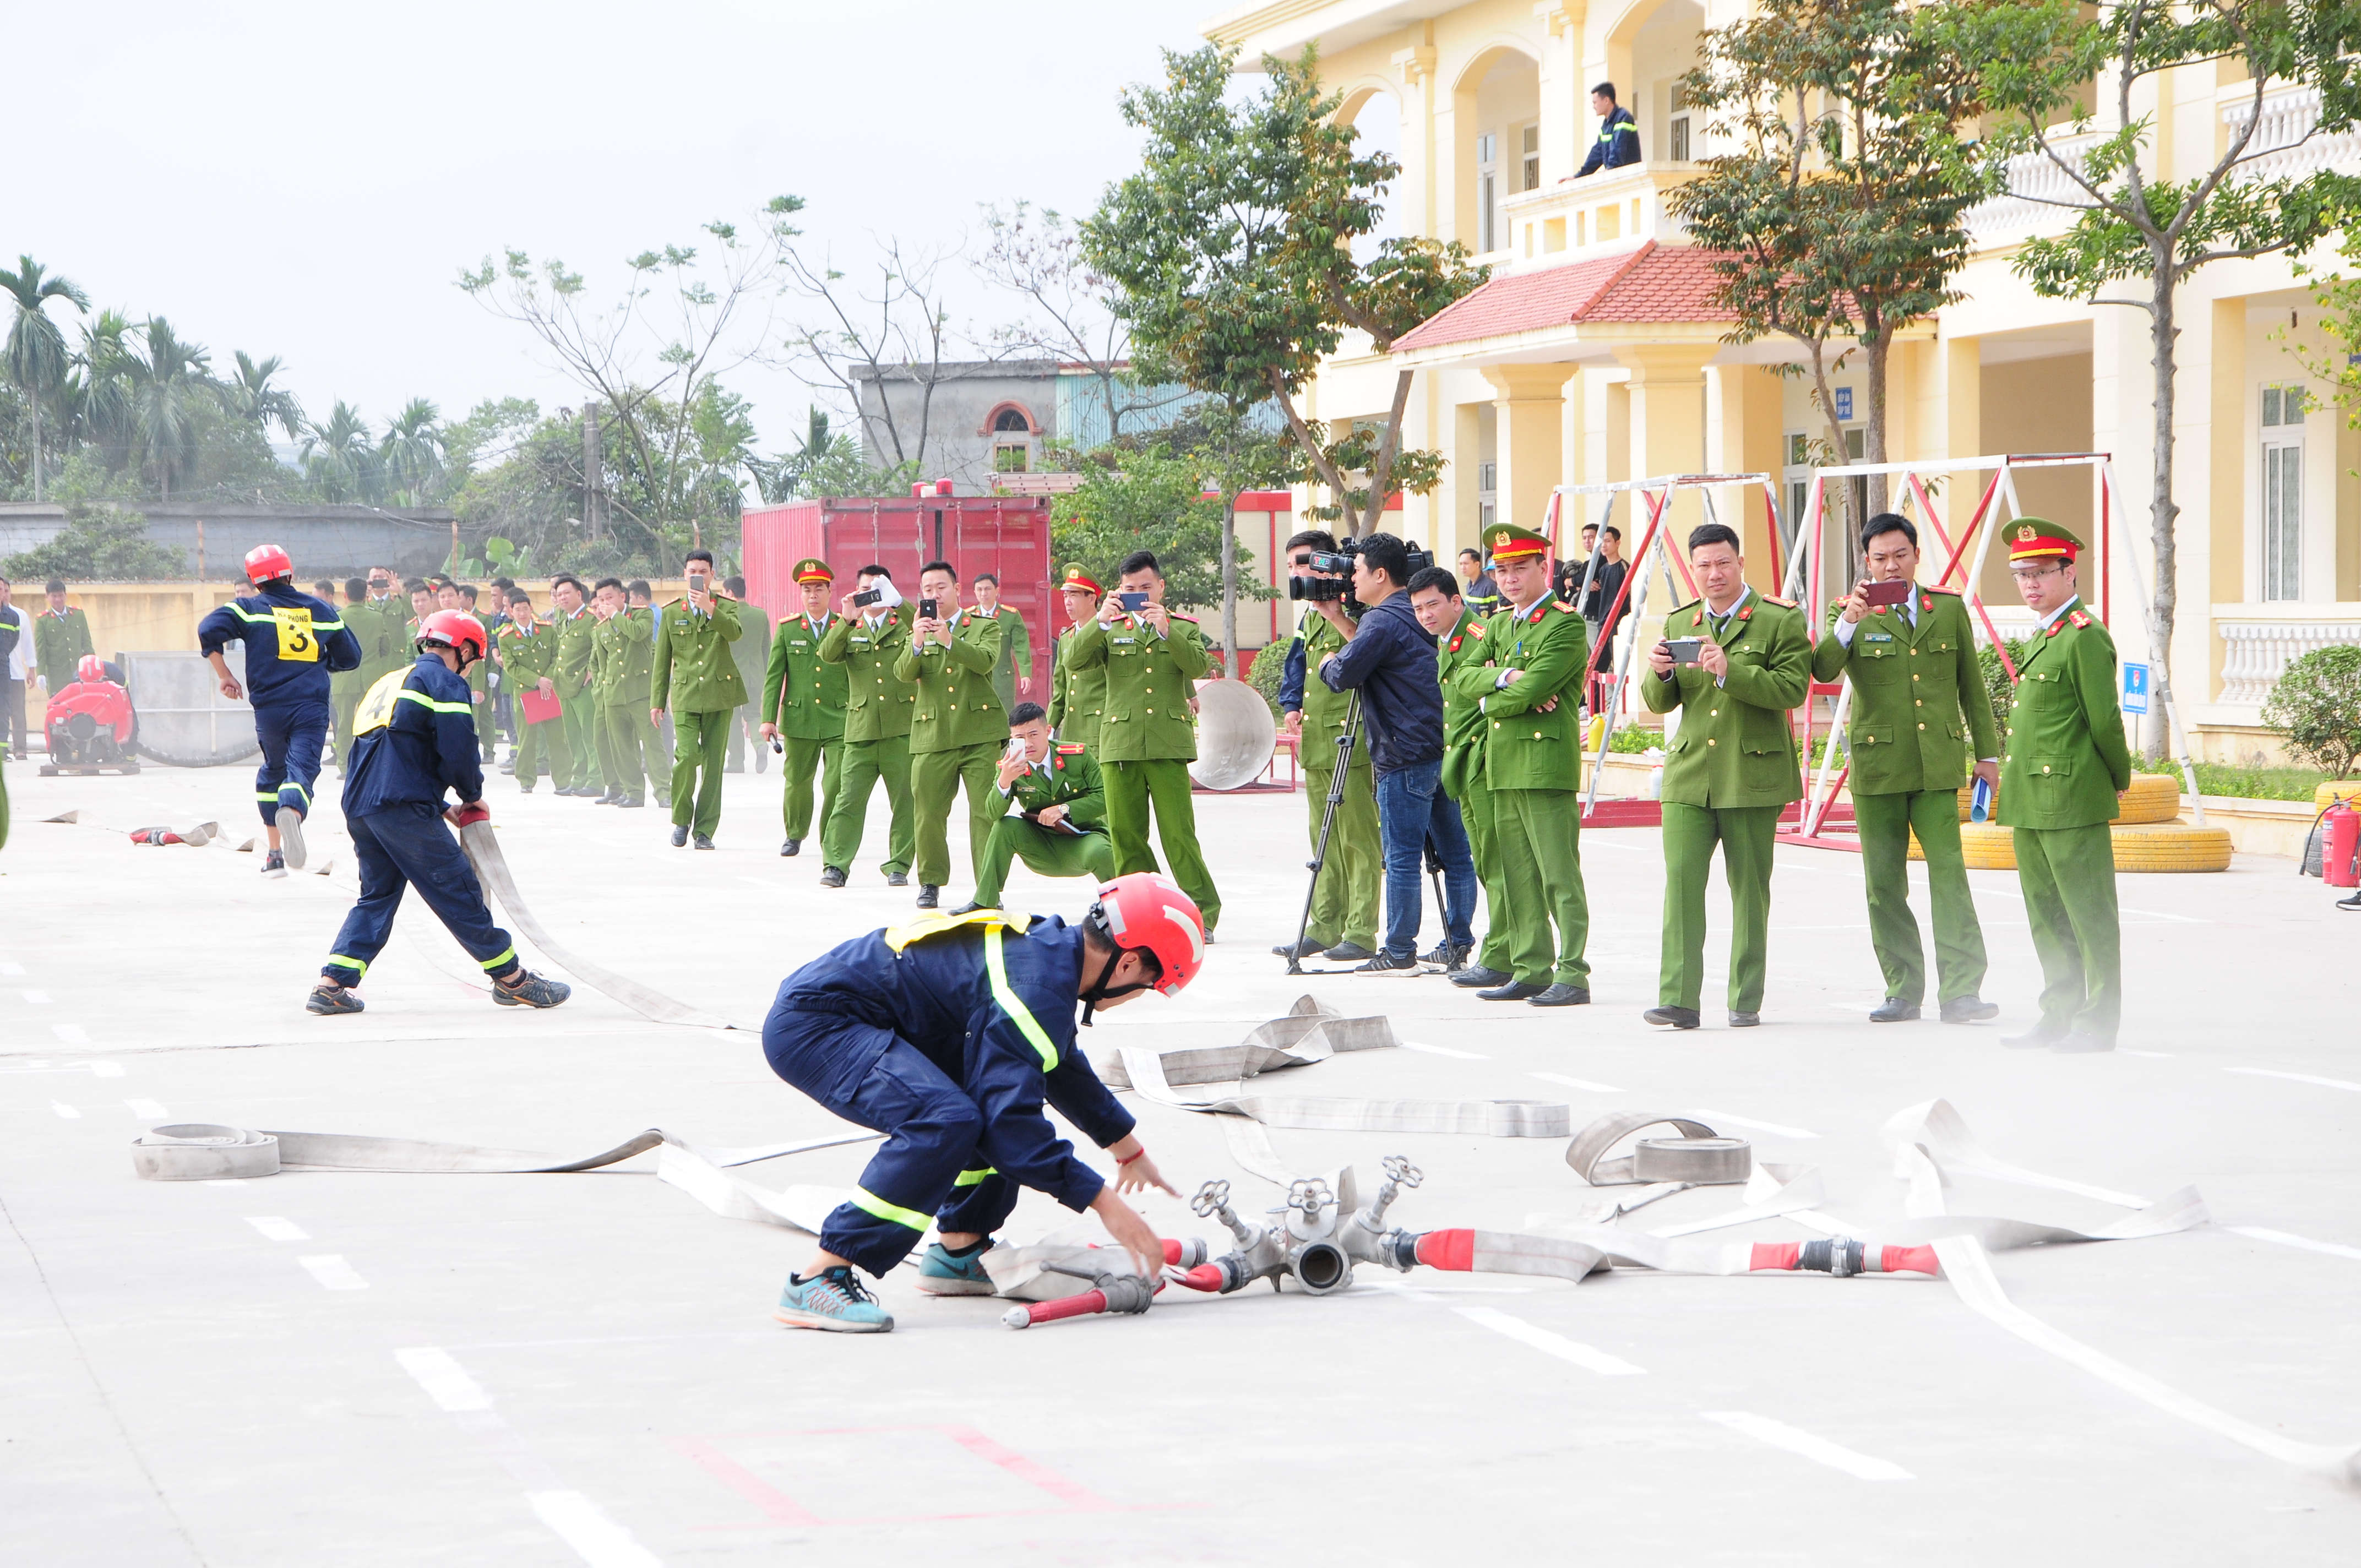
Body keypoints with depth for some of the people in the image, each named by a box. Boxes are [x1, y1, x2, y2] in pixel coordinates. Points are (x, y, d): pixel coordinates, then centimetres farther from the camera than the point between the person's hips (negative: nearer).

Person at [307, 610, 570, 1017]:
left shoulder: (390, 683, 26)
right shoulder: (446, 682, -1)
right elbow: (458, 752, -12)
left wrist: (443, 809, 21)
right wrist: (474, 796, 8)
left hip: (358, 807, 8)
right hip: (403, 810, -8)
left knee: (377, 895, 17)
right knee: (458, 890, 0)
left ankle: (332, 985, 6)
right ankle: (511, 979, 7)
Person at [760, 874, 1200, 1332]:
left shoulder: (1046, 947, 10)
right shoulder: (1036, 986, -22)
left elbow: (1065, 1069, 30)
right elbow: (1008, 1119, -26)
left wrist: (1129, 1150, 42)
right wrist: (1101, 1199, -22)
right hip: (808, 1027, -11)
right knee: (946, 1122, -29)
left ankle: (958, 1253, 21)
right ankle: (814, 1281, -28)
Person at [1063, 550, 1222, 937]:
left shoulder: (1184, 628, 13)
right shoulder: (1111, 630, 15)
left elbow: (1199, 666, -6)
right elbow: (1077, 662, -1)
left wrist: (1166, 630, -17)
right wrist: (1101, 622, -14)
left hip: (1169, 744, -2)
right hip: (1119, 744, 2)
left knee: (1179, 834, -9)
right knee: (1125, 834, 2)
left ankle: (1202, 913, -4)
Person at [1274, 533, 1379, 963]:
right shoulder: (1309, 617, 18)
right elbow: (1295, 667, 25)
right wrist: (1290, 707, 9)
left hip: (1350, 738, -9)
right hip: (1315, 740, 10)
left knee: (1357, 837, -7)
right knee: (1324, 838, 13)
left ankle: (1361, 932, -7)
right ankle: (1326, 926, 19)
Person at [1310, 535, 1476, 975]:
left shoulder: (1383, 620, -12)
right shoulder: (1418, 616, 16)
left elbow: (1343, 675, -15)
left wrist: (1327, 662, 6)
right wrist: (1338, 619, 24)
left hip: (1404, 757, -9)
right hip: (1443, 749, 9)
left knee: (1402, 857, -5)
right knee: (1454, 853, 9)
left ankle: (1399, 952, -4)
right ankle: (1458, 943, 14)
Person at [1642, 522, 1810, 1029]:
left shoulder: (1781, 621, -1)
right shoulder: (1678, 623, 15)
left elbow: (1792, 688, -13)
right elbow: (1659, 703, 16)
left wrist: (1729, 670, -23)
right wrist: (1661, 673, -7)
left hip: (1752, 776, -3)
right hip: (1689, 773, 3)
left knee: (1749, 889, 3)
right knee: (1681, 882, -10)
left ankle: (1746, 1000, 12)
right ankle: (1679, 999, -12)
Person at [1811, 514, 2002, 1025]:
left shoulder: (1950, 609, 11)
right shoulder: (1851, 616, 4)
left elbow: (1971, 686, 17)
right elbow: (1822, 671, -14)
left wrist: (1987, 753, 15)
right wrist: (1847, 623, -29)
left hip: (1938, 766, 0)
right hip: (1877, 767, 0)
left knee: (1949, 874, -11)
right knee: (1884, 885, 4)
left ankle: (1960, 990, -12)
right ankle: (1903, 991, 13)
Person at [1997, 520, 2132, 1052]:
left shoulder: (2084, 636, -13)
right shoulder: (2045, 636, 17)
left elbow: (2105, 721, -14)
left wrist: (2119, 780, -3)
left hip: (2072, 802, -10)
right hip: (2032, 803, 10)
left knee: (2090, 917, -3)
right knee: (2046, 917, 14)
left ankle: (2099, 1023, 1)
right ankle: (2060, 1017, 21)